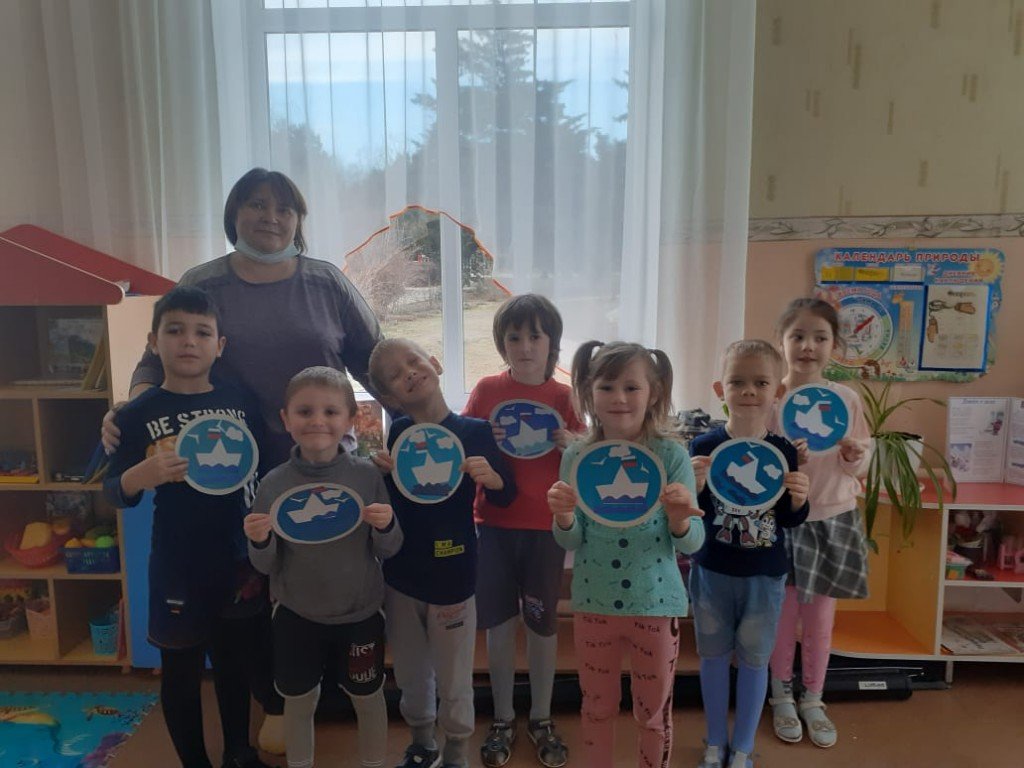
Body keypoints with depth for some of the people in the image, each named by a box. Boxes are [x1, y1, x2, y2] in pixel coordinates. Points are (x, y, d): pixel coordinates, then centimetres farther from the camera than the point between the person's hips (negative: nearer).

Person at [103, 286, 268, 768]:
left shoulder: (240, 403, -1)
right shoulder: (138, 414, -7)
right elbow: (115, 493, -4)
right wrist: (141, 475, -25)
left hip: (237, 559, 3)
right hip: (177, 565, -2)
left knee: (234, 660, 19)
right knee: (182, 667, 12)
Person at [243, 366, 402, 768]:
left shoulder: (367, 475, -13)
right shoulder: (274, 483, -10)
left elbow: (389, 551, -5)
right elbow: (266, 566, -4)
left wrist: (386, 526, -26)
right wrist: (260, 541, -25)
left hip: (360, 614, 0)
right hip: (297, 615, 1)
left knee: (368, 699, 17)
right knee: (299, 703, 18)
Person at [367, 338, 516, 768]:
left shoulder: (474, 431, -12)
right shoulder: (398, 432, -4)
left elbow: (506, 497, -5)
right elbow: (386, 497, 6)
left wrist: (489, 476, -25)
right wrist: (380, 471, -14)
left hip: (452, 575, -3)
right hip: (400, 575, 3)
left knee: (453, 679, 13)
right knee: (410, 674, 21)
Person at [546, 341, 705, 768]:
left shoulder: (672, 456, -11)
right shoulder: (576, 457, -6)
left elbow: (692, 544, -10)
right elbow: (570, 542, -4)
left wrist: (680, 519, -31)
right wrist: (564, 516, -25)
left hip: (656, 603, -1)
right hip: (594, 601, 1)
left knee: (654, 710, 18)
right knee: (597, 706, 20)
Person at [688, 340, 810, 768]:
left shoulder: (783, 451, -8)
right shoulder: (704, 446, -12)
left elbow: (789, 521, -1)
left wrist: (799, 499, -21)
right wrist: (695, 487, -29)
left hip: (764, 576, 0)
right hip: (711, 572, 0)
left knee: (754, 659, 13)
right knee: (714, 656, 15)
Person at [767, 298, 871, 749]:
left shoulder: (846, 399, -5)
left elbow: (861, 468, 3)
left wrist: (855, 456, -18)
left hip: (833, 520, 2)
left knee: (820, 616, 11)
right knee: (783, 614, 8)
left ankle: (813, 700, 32)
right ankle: (782, 698, 30)